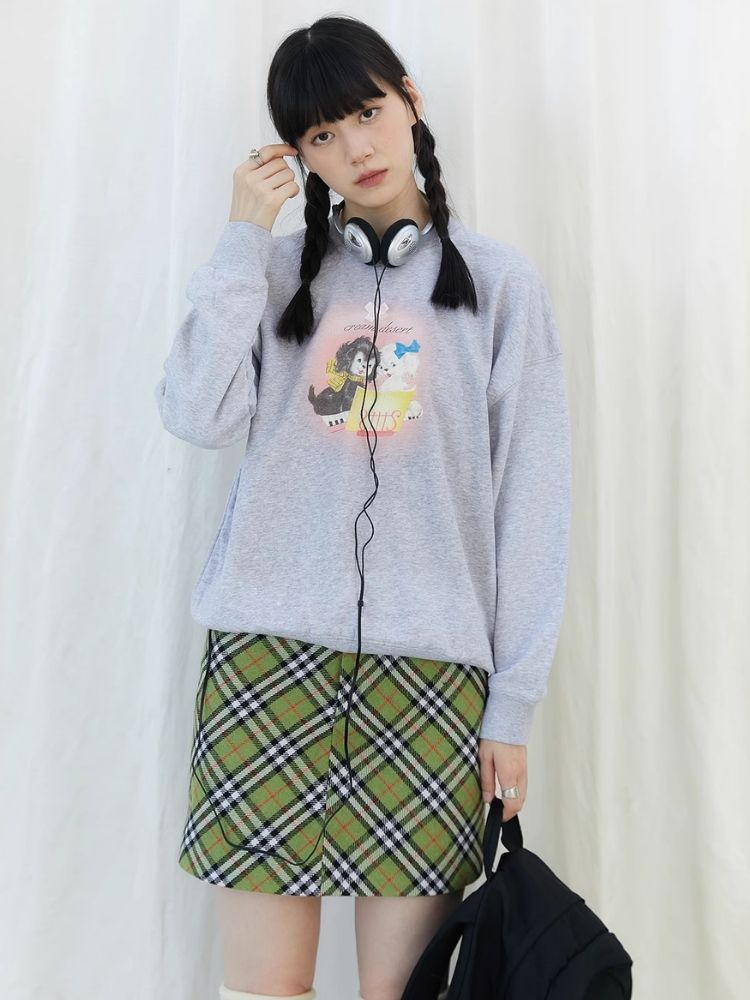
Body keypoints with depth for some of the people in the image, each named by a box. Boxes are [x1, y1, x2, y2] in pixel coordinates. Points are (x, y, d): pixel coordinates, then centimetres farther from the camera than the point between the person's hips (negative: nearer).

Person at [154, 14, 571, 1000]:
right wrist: (244, 239, -3)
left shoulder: (499, 279, 5)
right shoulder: (280, 271, 10)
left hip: (432, 667, -1)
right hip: (266, 655, 2)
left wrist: (516, 697, -1)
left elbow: (532, 501, 2)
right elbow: (198, 417, -6)